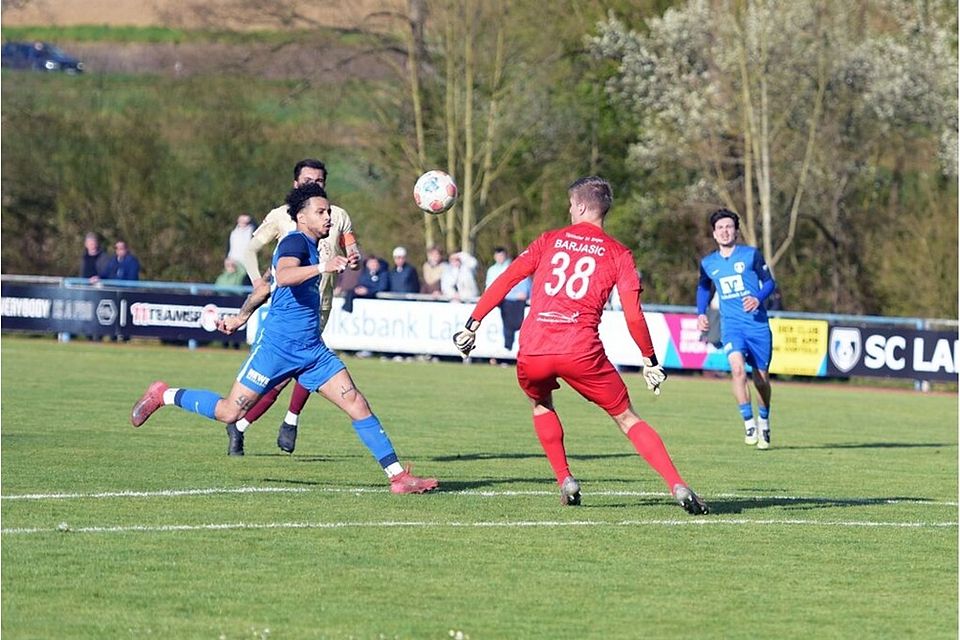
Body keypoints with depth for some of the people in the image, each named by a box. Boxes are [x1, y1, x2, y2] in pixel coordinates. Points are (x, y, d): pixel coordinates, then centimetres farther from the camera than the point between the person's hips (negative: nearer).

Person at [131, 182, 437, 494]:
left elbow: (265, 286, 28)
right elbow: (283, 276, -35)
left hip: (312, 350, 8)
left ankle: (398, 475, -7)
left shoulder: (309, 246, 17)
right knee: (230, 413, -3)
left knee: (357, 405, -4)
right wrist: (321, 267, -48)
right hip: (277, 347, -8)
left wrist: (241, 317, 37)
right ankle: (162, 395, 20)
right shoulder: (295, 241, -12)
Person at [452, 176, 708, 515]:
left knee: (540, 403, 33)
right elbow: (633, 315, 2)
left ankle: (565, 481, 21)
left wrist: (472, 325, 14)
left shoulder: (550, 240, 16)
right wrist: (651, 361, 12)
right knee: (626, 418, 10)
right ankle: (677, 486, -4)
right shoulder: (617, 254, 10)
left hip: (532, 352, 1)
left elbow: (505, 281, 9)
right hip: (581, 351, -1)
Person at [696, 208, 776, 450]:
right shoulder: (708, 263, 9)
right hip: (731, 324, 1)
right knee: (738, 368, -25)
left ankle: (764, 422, 31)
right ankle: (748, 422, -17)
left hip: (757, 323, -1)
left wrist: (758, 298, -15)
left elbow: (769, 282, 5)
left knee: (761, 378, 6)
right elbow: (704, 288, 26)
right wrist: (701, 313, 12)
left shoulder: (751, 255, 0)